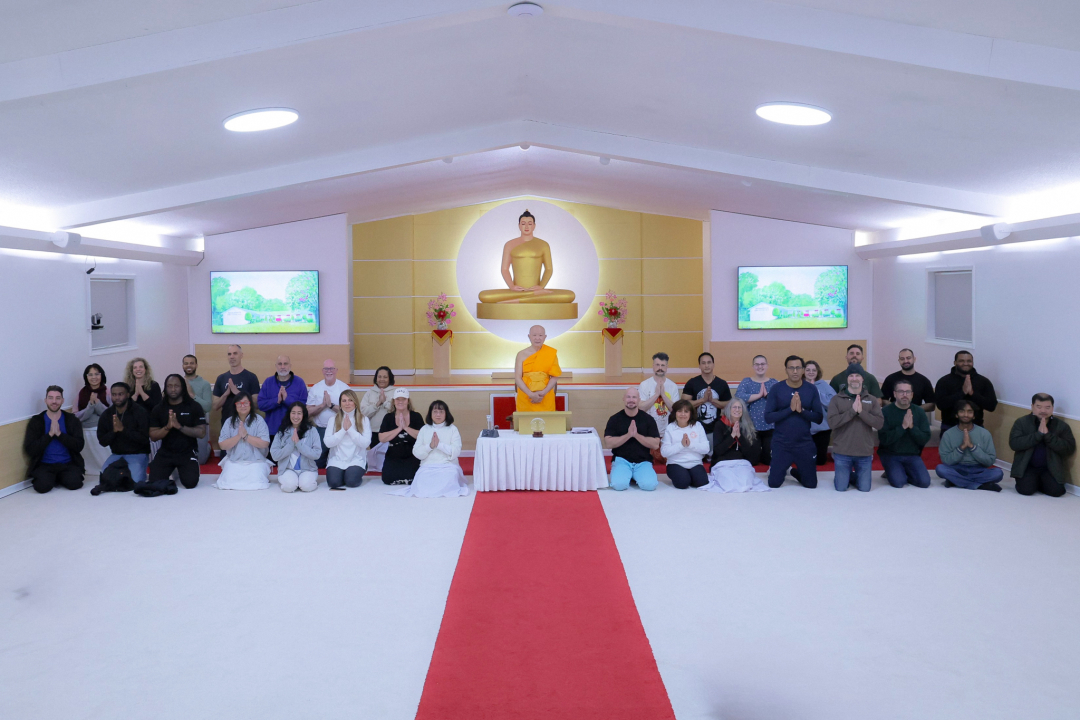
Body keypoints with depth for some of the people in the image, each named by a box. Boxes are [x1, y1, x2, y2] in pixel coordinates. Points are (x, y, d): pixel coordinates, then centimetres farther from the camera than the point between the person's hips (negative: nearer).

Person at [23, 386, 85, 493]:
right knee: (43, 485, -29)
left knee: (74, 483, -29)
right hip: (44, 465, 0)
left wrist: (59, 433, -15)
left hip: (68, 464, 1)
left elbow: (79, 446, -5)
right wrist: (50, 434, -14)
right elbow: (30, 450, -6)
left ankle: (60, 477, 6)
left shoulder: (72, 420, 6)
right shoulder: (36, 422, 3)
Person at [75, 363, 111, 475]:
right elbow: (78, 417, 0)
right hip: (86, 434, 2)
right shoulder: (81, 393, 7)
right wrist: (90, 405, -14)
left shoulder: (108, 392, 1)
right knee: (89, 464, 1)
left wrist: (97, 402, -17)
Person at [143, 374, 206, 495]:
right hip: (166, 452, 2)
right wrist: (167, 427, -19)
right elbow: (153, 436, 0)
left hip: (188, 453, -2)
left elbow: (201, 432, -10)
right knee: (154, 482, -14)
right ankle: (171, 472, 21)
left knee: (190, 482, -21)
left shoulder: (194, 407, -3)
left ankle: (180, 471, 16)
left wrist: (180, 427, -21)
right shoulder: (158, 410, 4)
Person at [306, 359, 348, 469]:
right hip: (320, 430, 2)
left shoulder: (344, 388, -2)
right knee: (318, 464, 4)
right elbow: (308, 412, 2)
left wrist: (331, 405, -19)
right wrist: (322, 405, -14)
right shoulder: (315, 388, 4)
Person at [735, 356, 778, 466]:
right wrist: (759, 395, -14)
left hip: (770, 426, 1)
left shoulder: (774, 383, 7)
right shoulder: (746, 382, 3)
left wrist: (767, 395, -19)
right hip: (751, 426, -1)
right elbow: (738, 397, -17)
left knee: (769, 459, 4)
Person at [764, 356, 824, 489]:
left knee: (811, 484, 8)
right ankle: (778, 470, 37)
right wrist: (790, 409, -22)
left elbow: (819, 418, -4)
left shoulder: (811, 389, -3)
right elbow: (768, 417, -12)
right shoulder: (777, 389, -7)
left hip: (805, 443, 1)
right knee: (774, 484, 4)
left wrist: (801, 410, -20)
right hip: (781, 444, -1)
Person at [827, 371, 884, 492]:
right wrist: (852, 411, -21)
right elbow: (832, 423, -15)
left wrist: (861, 412, -20)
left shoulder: (872, 400, 2)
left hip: (865, 453, 1)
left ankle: (855, 476, 36)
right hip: (842, 453, -1)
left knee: (864, 488, 5)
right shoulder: (836, 399, -3)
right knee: (841, 488, 1)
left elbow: (879, 423, -8)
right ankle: (847, 476, 33)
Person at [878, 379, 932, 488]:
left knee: (924, 482, -18)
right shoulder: (886, 411, -9)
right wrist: (903, 426, -25)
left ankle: (904, 473, 12)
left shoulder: (919, 412, 2)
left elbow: (925, 439, -4)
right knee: (898, 482, -25)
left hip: (912, 455, 3)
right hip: (890, 454, -3)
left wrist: (912, 427, -20)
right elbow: (884, 439, -17)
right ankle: (892, 472, 10)